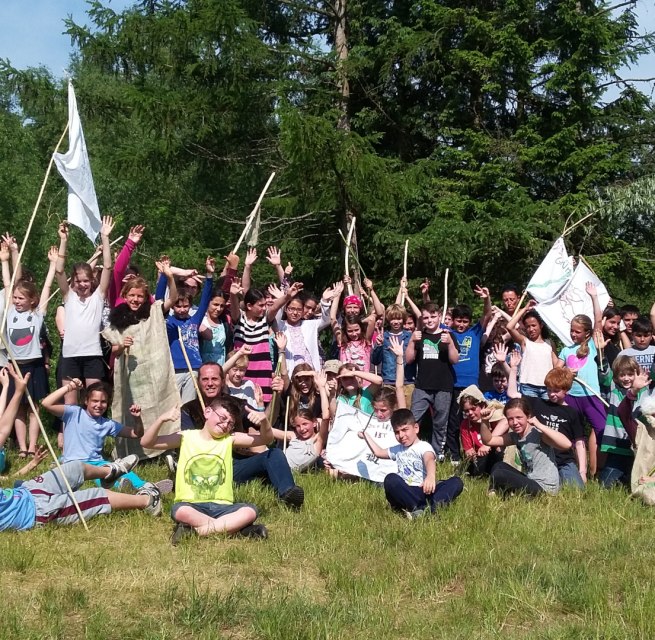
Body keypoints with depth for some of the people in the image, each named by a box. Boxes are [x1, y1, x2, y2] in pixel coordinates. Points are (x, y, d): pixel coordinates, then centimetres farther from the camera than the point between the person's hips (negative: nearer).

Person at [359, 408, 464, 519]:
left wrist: (431, 476, -42)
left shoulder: (423, 446, 3)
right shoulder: (398, 450, 24)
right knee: (390, 479, -29)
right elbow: (378, 452, 42)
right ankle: (428, 509, -39)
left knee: (456, 482, -27)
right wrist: (365, 435, 45)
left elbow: (430, 460, -19)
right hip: (406, 494, 3)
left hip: (425, 492, -3)